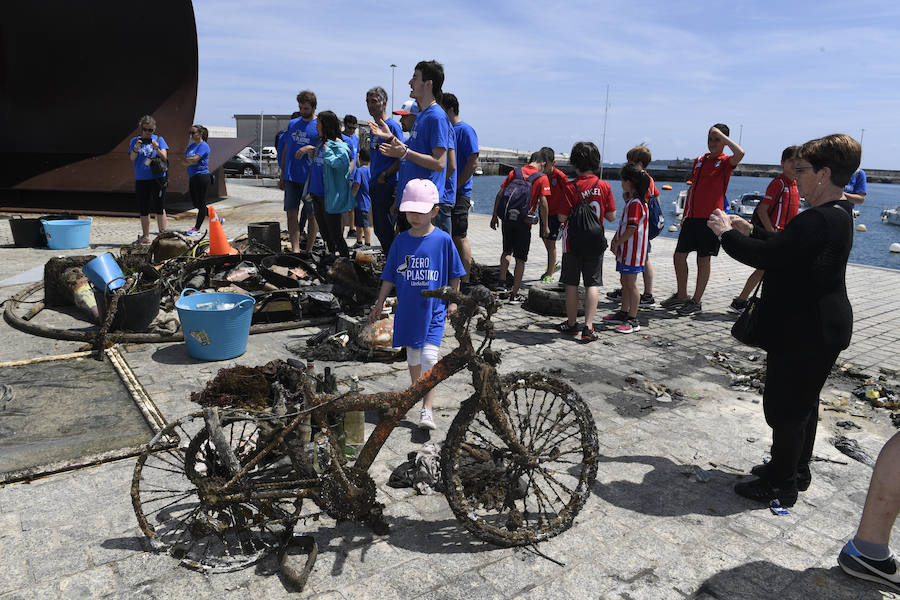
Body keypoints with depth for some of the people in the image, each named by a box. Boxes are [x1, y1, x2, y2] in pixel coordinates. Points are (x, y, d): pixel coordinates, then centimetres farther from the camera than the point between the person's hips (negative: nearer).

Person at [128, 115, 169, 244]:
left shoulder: (159, 139, 5)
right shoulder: (135, 140, 10)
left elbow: (164, 157, -4)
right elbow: (132, 158, -1)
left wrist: (157, 148, -21)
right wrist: (136, 147, -18)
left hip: (157, 178, -2)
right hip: (141, 180, 2)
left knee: (159, 209, -4)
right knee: (144, 210, 8)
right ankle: (145, 236, 16)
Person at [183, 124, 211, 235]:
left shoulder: (204, 146, -10)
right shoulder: (191, 145, 16)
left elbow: (195, 159, -18)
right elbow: (186, 159, 14)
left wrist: (186, 160, -1)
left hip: (201, 176, -10)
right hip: (192, 177, 10)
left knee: (201, 203, -1)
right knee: (195, 203, 12)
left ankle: (197, 228, 4)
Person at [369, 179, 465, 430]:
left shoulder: (443, 240, -7)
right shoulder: (401, 241, 1)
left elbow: (454, 275, 3)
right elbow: (389, 277, 8)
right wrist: (379, 304, 9)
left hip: (434, 308, -3)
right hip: (407, 308, 4)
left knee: (429, 356, -10)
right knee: (412, 354, 17)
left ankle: (427, 409, -6)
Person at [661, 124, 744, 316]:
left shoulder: (725, 162, -3)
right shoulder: (699, 161, 15)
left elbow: (740, 153, -26)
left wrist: (721, 134, -14)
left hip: (710, 217, -6)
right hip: (693, 217, 6)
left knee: (703, 259, 1)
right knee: (679, 255, 8)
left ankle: (697, 301, 10)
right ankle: (681, 295, 22)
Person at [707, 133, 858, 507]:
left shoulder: (819, 220, -26)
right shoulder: (838, 213, 9)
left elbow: (766, 257, -26)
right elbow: (785, 247, 17)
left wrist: (727, 234, -12)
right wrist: (751, 231, 10)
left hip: (805, 332, -11)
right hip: (820, 326, 11)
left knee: (785, 408, 2)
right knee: (803, 402, 21)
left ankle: (781, 486, 16)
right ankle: (796, 470, 37)